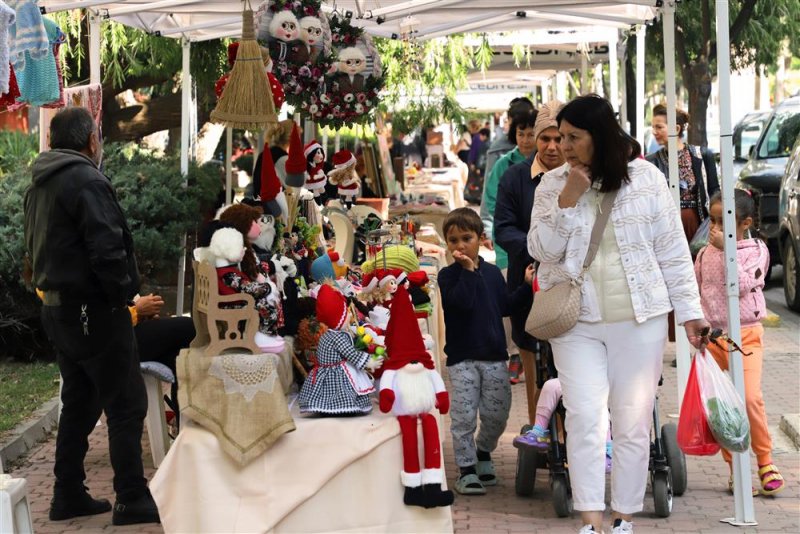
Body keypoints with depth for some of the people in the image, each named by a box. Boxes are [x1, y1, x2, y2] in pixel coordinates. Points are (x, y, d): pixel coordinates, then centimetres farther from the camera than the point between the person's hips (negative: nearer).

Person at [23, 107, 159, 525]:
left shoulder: (39, 185, 13)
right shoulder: (86, 181, -16)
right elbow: (107, 249, -23)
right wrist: (122, 293, -11)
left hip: (58, 309, 9)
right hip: (94, 311, -9)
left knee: (79, 404, 16)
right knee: (126, 405, -3)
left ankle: (69, 496, 20)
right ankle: (132, 501, -1)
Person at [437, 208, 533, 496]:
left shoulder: (492, 272, 11)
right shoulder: (448, 275, -3)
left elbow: (504, 306, 15)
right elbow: (462, 302, -19)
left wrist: (527, 287, 7)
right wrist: (468, 269, -18)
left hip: (494, 355, 4)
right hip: (462, 357, -4)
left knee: (496, 413, 7)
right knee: (464, 416, -4)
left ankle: (484, 452, 32)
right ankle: (466, 469, 5)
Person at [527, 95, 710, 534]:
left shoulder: (646, 179, -2)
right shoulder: (553, 184, 2)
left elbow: (673, 252, 2)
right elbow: (541, 250, -5)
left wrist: (689, 311, 0)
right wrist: (568, 199, -15)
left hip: (639, 319, 0)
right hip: (576, 320, 1)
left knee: (633, 422, 5)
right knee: (585, 418, -9)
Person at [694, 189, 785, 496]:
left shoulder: (755, 250, -2)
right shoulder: (705, 255, 9)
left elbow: (743, 284, -19)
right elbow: (695, 292, 20)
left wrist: (726, 249, -20)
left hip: (746, 335, -4)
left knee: (750, 398, -17)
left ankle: (765, 462, -2)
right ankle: (734, 467, 14)